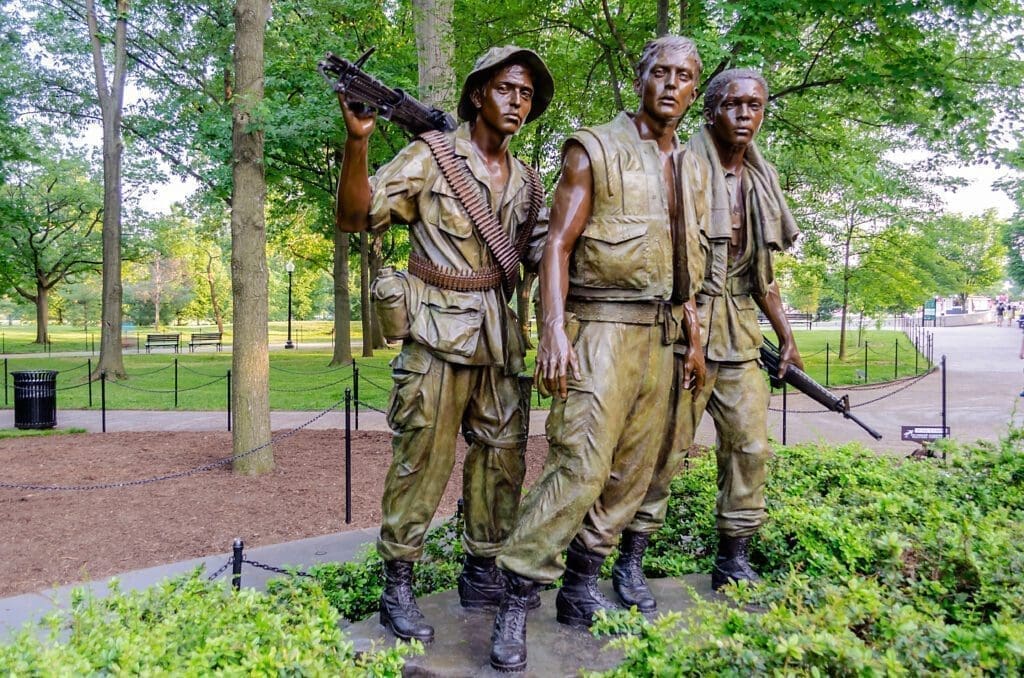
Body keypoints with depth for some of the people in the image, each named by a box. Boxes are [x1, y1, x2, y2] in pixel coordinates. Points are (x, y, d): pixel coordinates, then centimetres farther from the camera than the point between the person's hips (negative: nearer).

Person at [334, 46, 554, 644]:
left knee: (502, 458, 11)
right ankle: (398, 587, 13)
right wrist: (357, 141, -23)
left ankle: (482, 574, 27)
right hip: (437, 333, -6)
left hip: (502, 338, 6)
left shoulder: (527, 180, 14)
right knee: (421, 462, -2)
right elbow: (355, 217, -10)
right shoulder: (432, 156, -3)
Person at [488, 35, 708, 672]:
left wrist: (693, 336, 18)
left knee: (632, 473, 8)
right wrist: (554, 330, -20)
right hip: (604, 328, -7)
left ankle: (581, 589, 21)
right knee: (581, 467, -15)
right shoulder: (596, 149, -3)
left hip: (661, 336, 7)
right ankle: (516, 600, -3)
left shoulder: (692, 168, 17)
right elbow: (558, 244, -9)